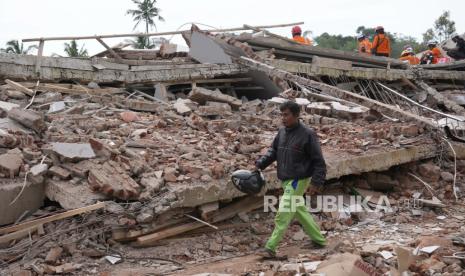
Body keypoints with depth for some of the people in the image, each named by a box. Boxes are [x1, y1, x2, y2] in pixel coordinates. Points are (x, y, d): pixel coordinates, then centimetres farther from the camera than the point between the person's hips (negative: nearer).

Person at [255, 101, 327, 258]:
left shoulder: (307, 135, -15)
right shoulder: (282, 132, 5)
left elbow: (318, 161, -11)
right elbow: (273, 151, 15)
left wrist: (316, 182, -15)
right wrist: (260, 163, -1)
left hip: (298, 181, -8)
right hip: (286, 180, 8)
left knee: (283, 214, -8)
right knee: (300, 210, 18)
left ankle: (270, 248, -4)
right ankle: (318, 239, 34)